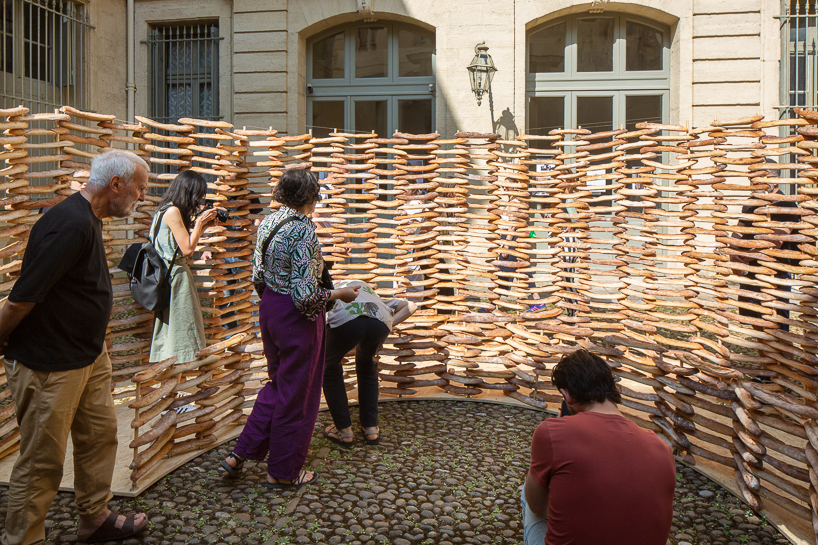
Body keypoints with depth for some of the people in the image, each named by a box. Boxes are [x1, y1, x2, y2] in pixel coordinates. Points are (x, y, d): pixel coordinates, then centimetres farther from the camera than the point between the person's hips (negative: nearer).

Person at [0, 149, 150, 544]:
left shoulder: (87, 220, 9)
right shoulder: (72, 225, -26)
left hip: (88, 356, 10)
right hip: (49, 365, -10)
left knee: (100, 434, 19)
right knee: (43, 460, 5)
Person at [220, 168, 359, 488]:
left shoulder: (267, 223, 4)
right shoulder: (303, 230, -21)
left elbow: (258, 275, 10)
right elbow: (305, 294, -24)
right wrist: (339, 294, -9)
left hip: (269, 309, 8)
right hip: (296, 317, -8)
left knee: (278, 384, 24)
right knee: (296, 393, 8)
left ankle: (241, 453, 25)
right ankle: (283, 471, 24)